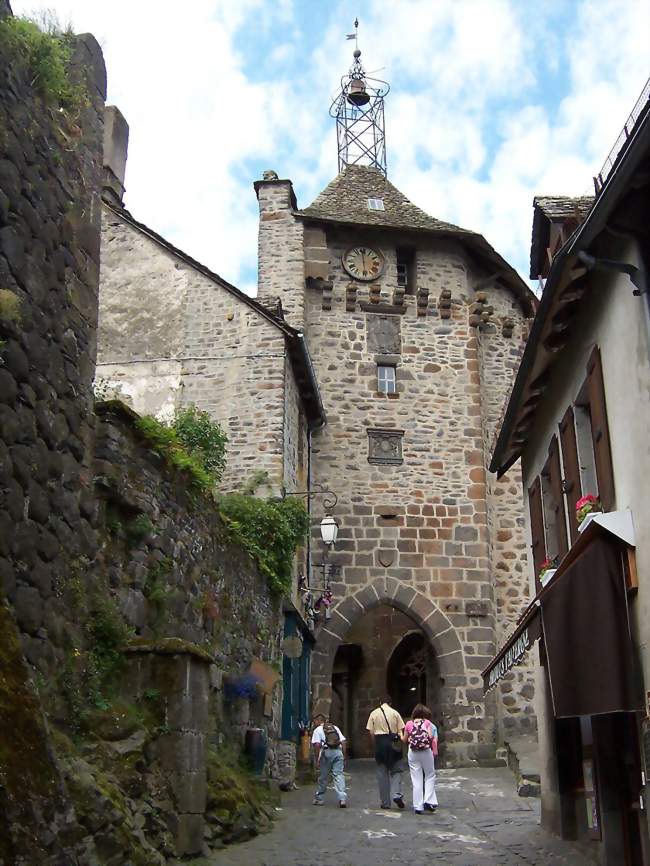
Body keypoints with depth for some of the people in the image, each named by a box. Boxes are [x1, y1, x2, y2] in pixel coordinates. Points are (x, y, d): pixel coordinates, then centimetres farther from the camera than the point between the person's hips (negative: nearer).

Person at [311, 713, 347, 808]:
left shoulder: (317, 730, 8)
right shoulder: (335, 728, 22)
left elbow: (317, 745, -5)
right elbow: (343, 742, 14)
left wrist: (317, 760, -4)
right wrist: (344, 757, 16)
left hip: (326, 752, -3)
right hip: (338, 752, 3)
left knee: (323, 777, 10)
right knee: (338, 775, 1)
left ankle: (319, 799, 22)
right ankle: (342, 798, -14)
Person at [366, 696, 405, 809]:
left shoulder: (374, 713, 4)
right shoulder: (395, 713, 2)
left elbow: (371, 732, 2)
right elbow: (400, 731, -2)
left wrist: (375, 745, 12)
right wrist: (400, 742, 5)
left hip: (379, 742, 1)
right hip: (393, 743, -1)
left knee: (382, 773, 7)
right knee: (396, 770, 9)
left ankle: (385, 802, 10)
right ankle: (397, 794, -12)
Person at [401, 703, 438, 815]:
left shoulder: (409, 724, 4)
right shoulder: (427, 723, 0)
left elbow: (404, 740, 11)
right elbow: (431, 736, -13)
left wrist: (400, 736, 32)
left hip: (413, 753, 2)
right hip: (426, 752, -1)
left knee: (416, 780, 6)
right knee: (430, 776, 14)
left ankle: (418, 806, 7)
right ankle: (428, 801, 0)